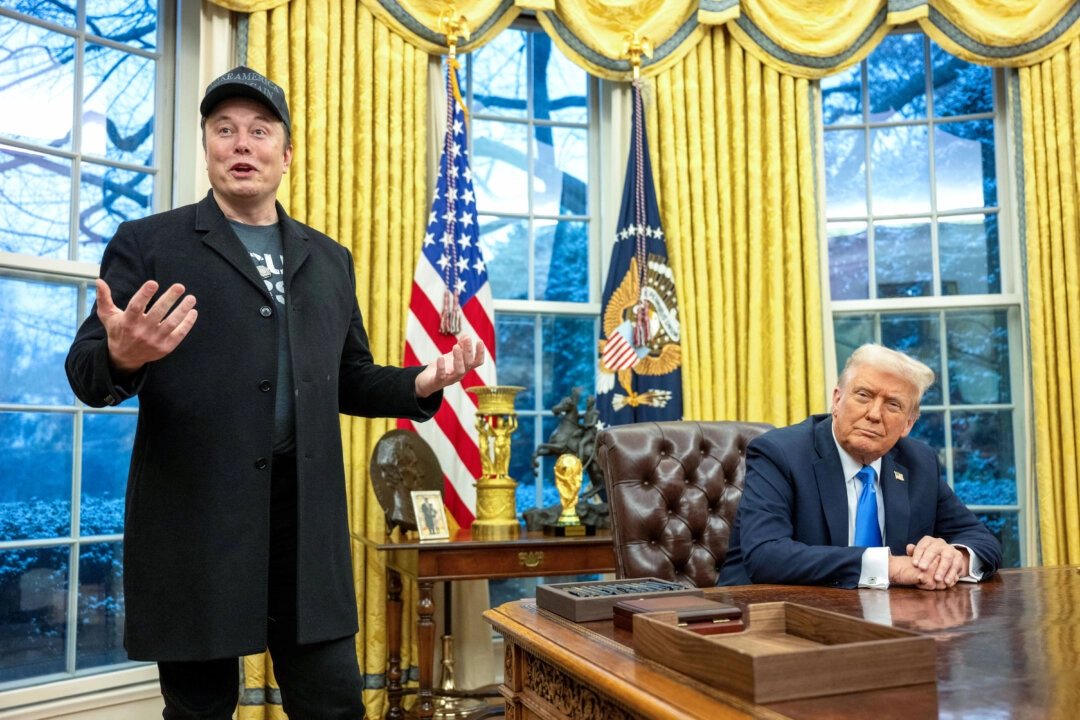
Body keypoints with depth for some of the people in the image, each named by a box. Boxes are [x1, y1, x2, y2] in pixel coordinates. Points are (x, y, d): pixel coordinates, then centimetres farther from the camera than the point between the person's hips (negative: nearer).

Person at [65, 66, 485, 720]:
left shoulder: (329, 260, 15)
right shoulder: (149, 244, 4)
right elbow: (86, 373, 0)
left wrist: (421, 384, 0)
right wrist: (121, 357, -23)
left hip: (307, 516, 3)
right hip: (195, 514, -2)